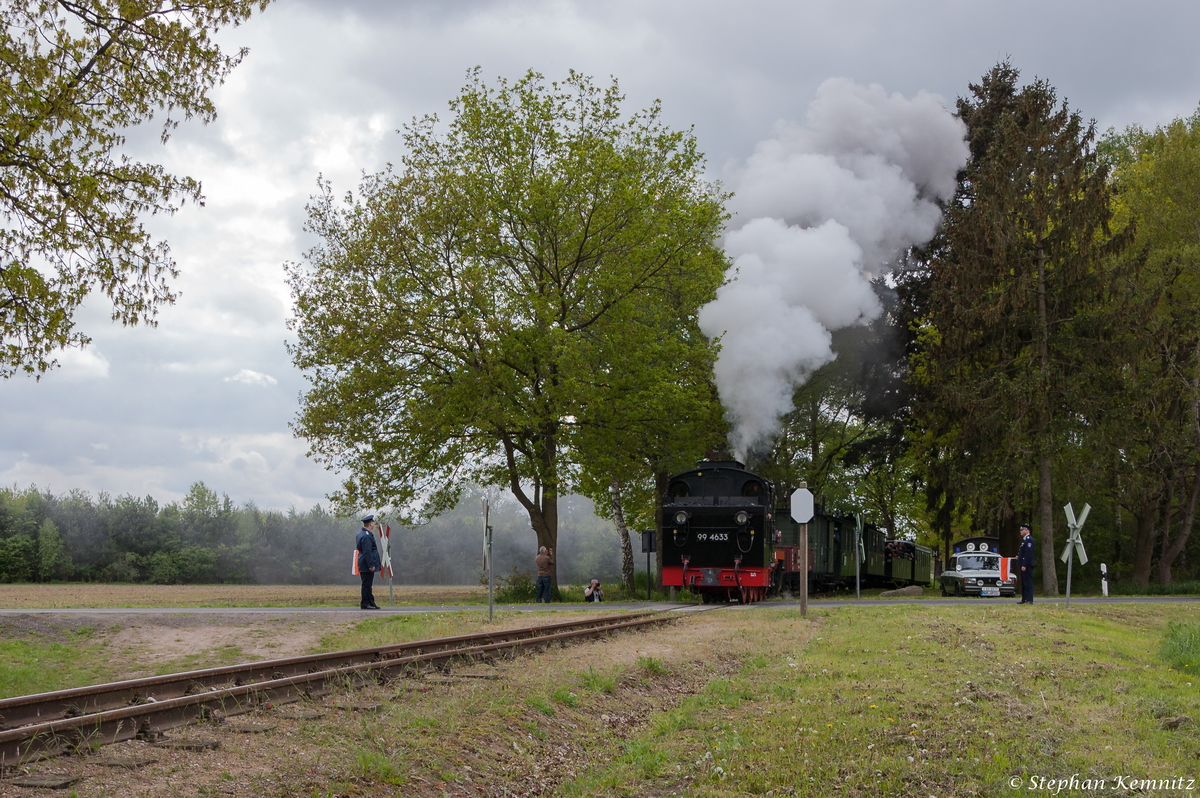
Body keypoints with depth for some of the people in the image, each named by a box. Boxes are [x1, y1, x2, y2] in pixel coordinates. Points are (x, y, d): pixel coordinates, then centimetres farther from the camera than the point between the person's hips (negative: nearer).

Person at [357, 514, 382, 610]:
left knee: (368, 584, 13)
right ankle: (365, 603, -2)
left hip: (365, 565, 11)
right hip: (367, 566, -11)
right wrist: (371, 565, -21)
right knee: (367, 584, -5)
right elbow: (367, 552, -22)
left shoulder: (361, 533, 14)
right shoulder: (366, 536, -19)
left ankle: (371, 603, 19)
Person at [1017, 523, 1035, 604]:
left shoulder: (1029, 540, -16)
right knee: (1024, 582, 13)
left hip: (1027, 565, -11)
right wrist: (1018, 556, 11)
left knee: (1028, 582, -9)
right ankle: (1024, 599, 18)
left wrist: (1024, 565, -23)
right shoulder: (1025, 539, 17)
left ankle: (1029, 600, -9)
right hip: (1023, 564, 11)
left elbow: (1028, 553, -22)